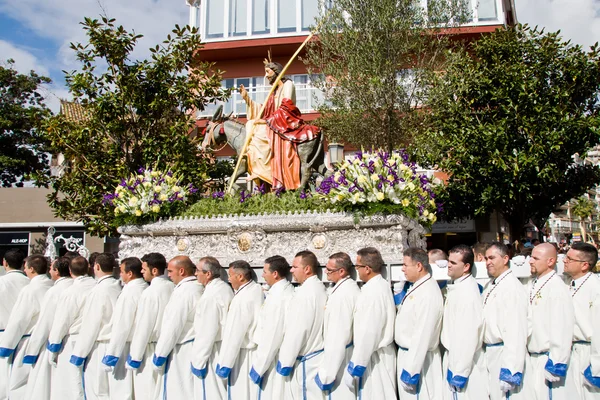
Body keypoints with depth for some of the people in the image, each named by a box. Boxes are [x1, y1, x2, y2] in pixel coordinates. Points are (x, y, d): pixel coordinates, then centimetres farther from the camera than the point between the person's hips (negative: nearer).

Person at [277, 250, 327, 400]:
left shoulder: (304, 293, -19)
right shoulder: (320, 288, 7)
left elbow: (297, 330, -20)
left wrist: (285, 361, -13)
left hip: (304, 361, -8)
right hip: (318, 356, 8)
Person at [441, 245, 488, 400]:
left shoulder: (468, 292, -22)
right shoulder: (456, 286, 5)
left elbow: (468, 335, -24)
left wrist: (459, 372, -20)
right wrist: (452, 364, 14)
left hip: (464, 361, -8)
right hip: (453, 356, 8)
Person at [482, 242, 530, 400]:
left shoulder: (512, 287, -19)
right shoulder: (490, 286, 10)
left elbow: (516, 331, -23)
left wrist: (509, 372, -24)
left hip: (504, 353, -8)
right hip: (489, 352, 8)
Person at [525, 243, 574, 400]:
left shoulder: (557, 288, -18)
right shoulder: (533, 285, 7)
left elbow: (562, 329, -20)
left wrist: (556, 365, -18)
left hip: (547, 360, -8)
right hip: (532, 358, 8)